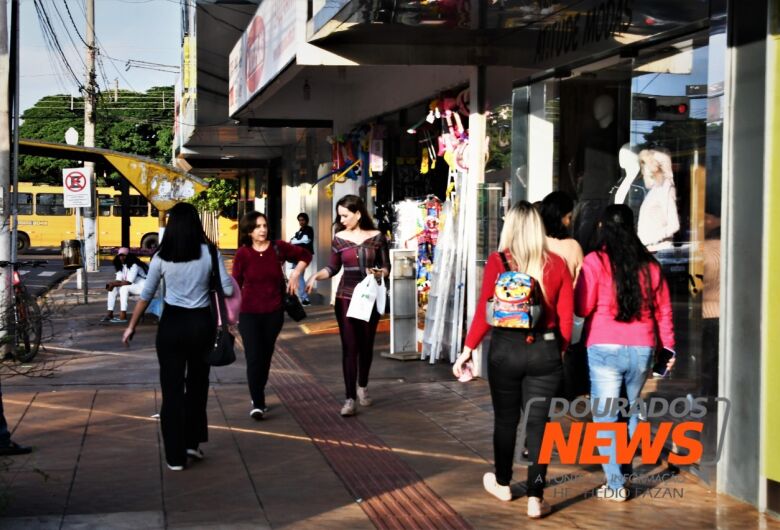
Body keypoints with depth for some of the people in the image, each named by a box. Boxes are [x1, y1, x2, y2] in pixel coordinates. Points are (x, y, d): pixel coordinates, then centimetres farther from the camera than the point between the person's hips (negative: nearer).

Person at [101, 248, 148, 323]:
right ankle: (110, 314, -11)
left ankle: (123, 316, -34)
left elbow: (129, 282, -28)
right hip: (131, 287, 9)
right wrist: (112, 284, -23)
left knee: (124, 288, -32)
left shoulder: (134, 265, -21)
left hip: (142, 286, -9)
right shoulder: (121, 266, 6)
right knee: (112, 289, -8)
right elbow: (118, 280, 0)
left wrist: (114, 284, -27)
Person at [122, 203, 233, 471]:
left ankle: (175, 455, 9)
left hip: (172, 324, 0)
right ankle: (192, 442, 26)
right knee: (197, 384, 20)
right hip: (201, 323, 0)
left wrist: (131, 326, 15)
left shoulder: (162, 257, -3)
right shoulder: (209, 252, -5)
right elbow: (228, 290, -6)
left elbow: (146, 295, 3)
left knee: (172, 388, 6)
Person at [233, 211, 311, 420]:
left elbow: (305, 255, 14)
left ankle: (258, 396, 28)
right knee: (253, 358, -9)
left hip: (274, 312, 2)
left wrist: (295, 275, 2)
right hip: (249, 313, -2)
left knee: (266, 357, 11)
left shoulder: (278, 248, -3)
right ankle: (257, 404, -5)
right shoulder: (242, 254, -7)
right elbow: (235, 285, -2)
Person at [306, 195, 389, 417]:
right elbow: (332, 268, 6)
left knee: (366, 345, 12)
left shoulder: (377, 237, -2)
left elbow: (386, 268, 3)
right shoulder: (339, 238, 1)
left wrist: (378, 273, -18)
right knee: (349, 347, -4)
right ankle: (350, 398, -2)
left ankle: (362, 386, 35)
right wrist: (315, 276, -11)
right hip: (346, 298, 0)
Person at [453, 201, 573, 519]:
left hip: (506, 349, -1)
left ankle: (502, 484, 34)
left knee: (505, 418, 16)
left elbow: (484, 311, -9)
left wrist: (468, 349, -1)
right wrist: (560, 350, 15)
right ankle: (536, 498, 5)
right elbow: (565, 318, 0)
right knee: (538, 421, 6)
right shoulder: (556, 264, -1)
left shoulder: (497, 262, -7)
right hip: (545, 350, 1)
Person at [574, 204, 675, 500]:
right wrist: (668, 345, 18)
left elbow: (582, 308, -7)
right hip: (642, 350, 4)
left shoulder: (595, 261, -7)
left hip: (605, 349, -4)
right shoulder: (649, 264, 5)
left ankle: (615, 484, -1)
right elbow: (663, 309, 9)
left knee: (605, 417, 2)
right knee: (631, 409, 21)